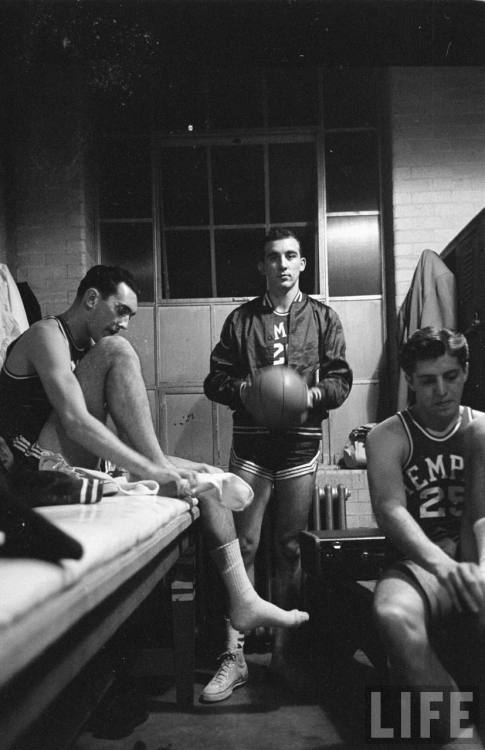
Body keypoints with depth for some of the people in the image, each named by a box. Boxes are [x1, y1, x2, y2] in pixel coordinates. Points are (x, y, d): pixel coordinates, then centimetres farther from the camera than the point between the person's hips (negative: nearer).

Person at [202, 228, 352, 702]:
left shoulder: (323, 318, 10)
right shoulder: (240, 319, 9)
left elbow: (340, 381, 6)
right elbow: (215, 381, 8)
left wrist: (312, 395, -13)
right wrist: (245, 389, -11)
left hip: (300, 445, 0)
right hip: (250, 444, 0)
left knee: (289, 547, 7)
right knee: (242, 545, -3)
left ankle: (283, 649, 20)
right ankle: (234, 656, 6)